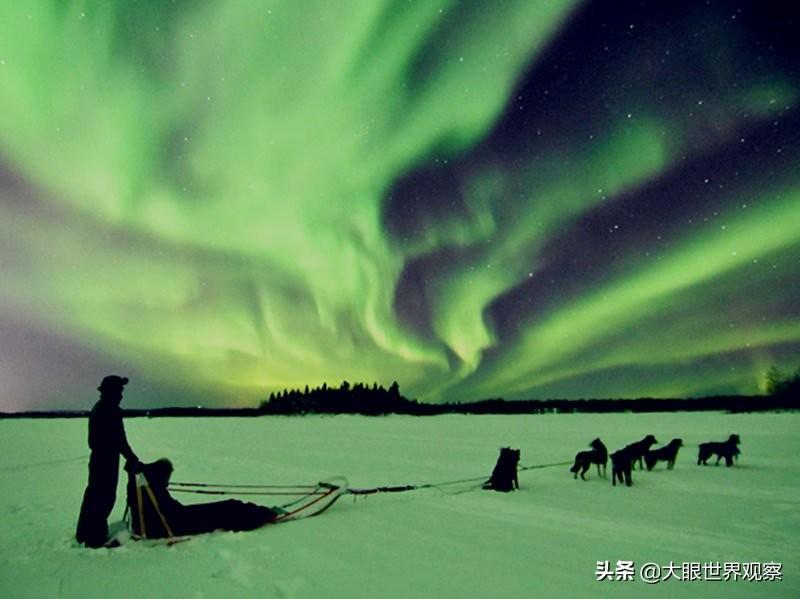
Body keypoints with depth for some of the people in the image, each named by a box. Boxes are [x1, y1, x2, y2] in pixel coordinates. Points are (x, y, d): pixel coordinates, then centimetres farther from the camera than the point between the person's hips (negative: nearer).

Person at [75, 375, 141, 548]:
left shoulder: (97, 408, 13)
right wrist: (133, 459, -16)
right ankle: (96, 538, 1)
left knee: (93, 495, 18)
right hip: (108, 461, -10)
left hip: (97, 458, 10)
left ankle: (84, 533, 28)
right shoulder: (111, 410, -19)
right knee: (104, 498, -3)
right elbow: (120, 440, -21)